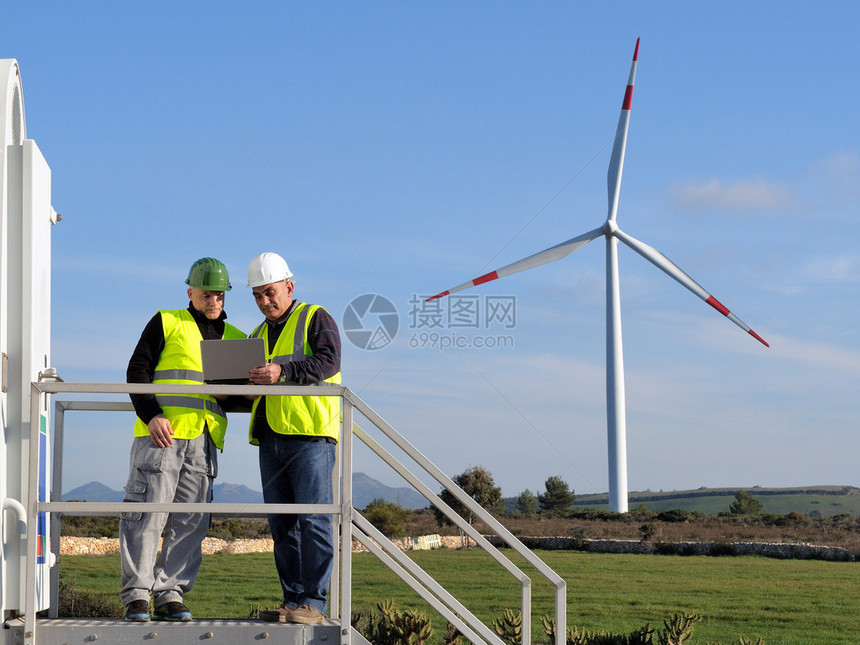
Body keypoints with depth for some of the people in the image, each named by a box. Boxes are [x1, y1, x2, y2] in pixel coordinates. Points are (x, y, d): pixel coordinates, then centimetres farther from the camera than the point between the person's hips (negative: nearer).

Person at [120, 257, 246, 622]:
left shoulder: (233, 338, 22)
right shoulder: (167, 324, 9)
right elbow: (137, 371, 2)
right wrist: (151, 414, -11)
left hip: (204, 440, 4)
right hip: (163, 432, -4)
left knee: (191, 519, 1)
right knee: (148, 511, -8)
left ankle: (170, 595, 6)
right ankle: (136, 594, -4)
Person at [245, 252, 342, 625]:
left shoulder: (315, 318, 3)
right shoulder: (259, 335, 24)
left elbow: (328, 361, -14)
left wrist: (283, 372, -26)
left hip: (310, 433, -7)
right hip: (271, 438, 7)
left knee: (313, 520, -9)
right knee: (282, 525, 7)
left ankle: (313, 602, -10)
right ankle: (293, 600, 10)